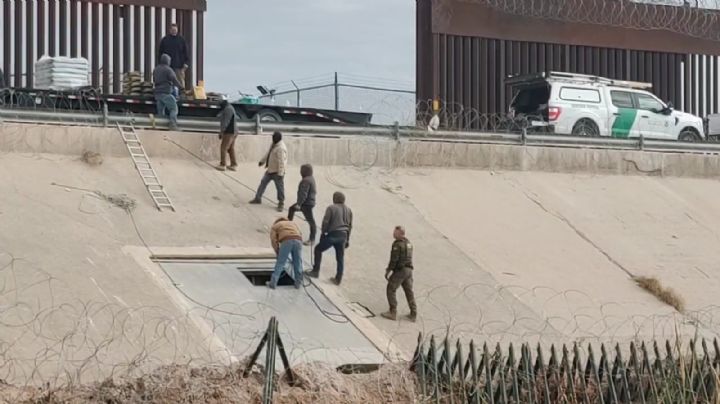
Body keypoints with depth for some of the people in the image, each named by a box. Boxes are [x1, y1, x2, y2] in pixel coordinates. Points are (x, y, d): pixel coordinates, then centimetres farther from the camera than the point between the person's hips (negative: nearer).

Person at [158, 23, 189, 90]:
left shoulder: (181, 39, 6)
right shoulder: (165, 40, 6)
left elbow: (186, 52, 8)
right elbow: (161, 52, 9)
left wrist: (186, 62, -1)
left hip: (179, 66, -1)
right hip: (167, 66, 1)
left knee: (180, 82, -2)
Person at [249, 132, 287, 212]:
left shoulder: (281, 148, -26)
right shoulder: (274, 144, 6)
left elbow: (281, 162, -28)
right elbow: (268, 153, 22)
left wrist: (280, 174, -29)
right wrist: (262, 161, 30)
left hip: (277, 172, -10)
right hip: (270, 170, 10)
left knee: (280, 187, 0)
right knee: (263, 183, 16)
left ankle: (281, 204, 12)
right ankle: (258, 198, 29)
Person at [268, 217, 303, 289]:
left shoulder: (275, 226, 29)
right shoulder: (292, 223, 40)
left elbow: (274, 240, 13)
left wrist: (278, 253, 20)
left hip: (286, 241, -3)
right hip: (298, 241, 3)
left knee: (280, 263, 4)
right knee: (298, 263, 15)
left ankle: (273, 283, 6)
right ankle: (298, 283, 21)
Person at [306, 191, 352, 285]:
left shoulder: (331, 208, -6)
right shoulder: (348, 210, 13)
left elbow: (325, 222, -10)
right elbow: (350, 226, 16)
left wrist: (323, 233, 3)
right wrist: (347, 239, 22)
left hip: (332, 234, -5)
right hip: (343, 236, 5)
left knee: (318, 249, 14)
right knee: (340, 258, 13)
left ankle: (316, 271, 14)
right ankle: (338, 279, 16)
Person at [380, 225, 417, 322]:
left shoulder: (397, 244, -14)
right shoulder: (408, 243, 13)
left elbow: (394, 259, -17)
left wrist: (388, 271, -8)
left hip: (399, 270, -8)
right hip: (409, 270, 8)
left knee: (391, 290, 3)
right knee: (409, 291, 12)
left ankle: (393, 313, 1)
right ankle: (413, 314, 11)